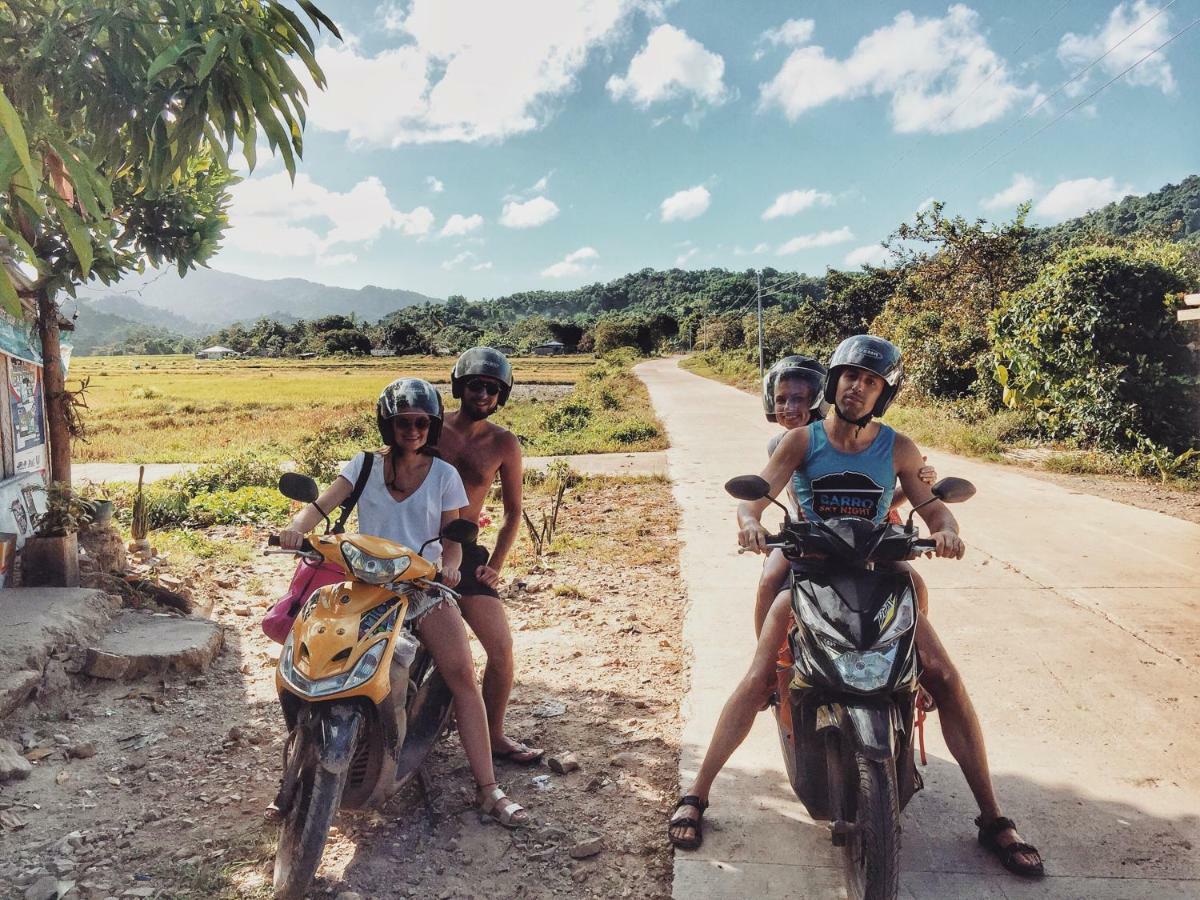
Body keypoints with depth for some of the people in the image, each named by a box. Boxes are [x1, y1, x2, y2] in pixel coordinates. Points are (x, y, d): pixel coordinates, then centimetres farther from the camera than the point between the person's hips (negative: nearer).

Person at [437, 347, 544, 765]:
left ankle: (493, 735, 10)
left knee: (501, 645, -8)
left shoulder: (503, 444, 0)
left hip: (465, 552, 1)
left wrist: (494, 565, -1)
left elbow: (512, 511, 9)